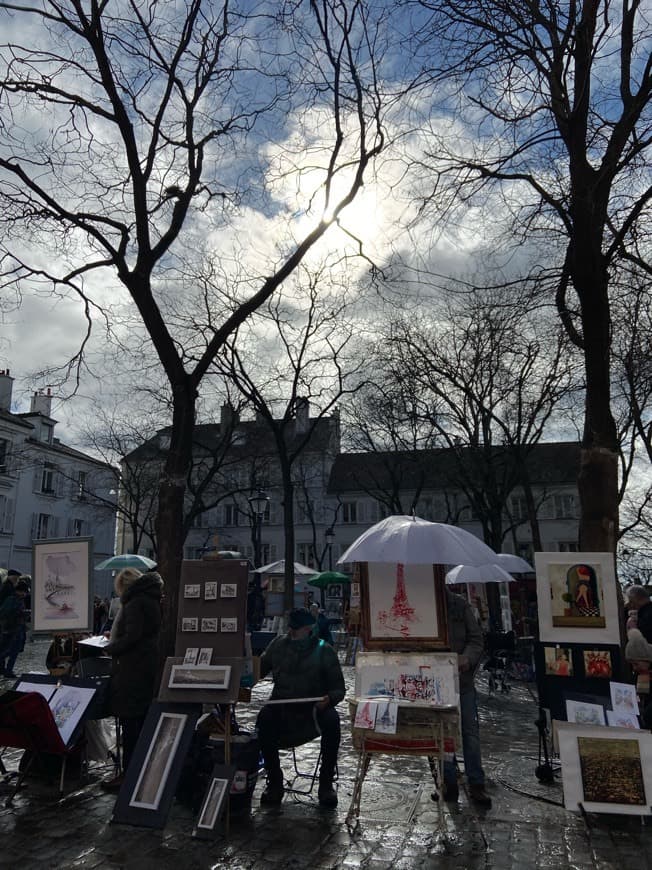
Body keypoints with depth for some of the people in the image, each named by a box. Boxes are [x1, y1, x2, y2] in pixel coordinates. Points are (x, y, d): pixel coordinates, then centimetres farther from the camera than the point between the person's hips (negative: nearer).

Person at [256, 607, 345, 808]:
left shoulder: (324, 651, -1)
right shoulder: (279, 644, 7)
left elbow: (338, 687, 0)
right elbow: (260, 669, 12)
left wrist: (329, 699, -23)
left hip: (314, 707, -2)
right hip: (282, 704, 2)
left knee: (332, 720, -32)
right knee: (264, 718, -30)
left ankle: (326, 783, -13)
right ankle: (274, 782, -12)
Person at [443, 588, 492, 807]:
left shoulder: (460, 605, -3)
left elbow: (476, 639, -2)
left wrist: (467, 658, -20)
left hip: (462, 679, 1)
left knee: (470, 730, 6)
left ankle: (476, 785, 17)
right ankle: (449, 784, 23)